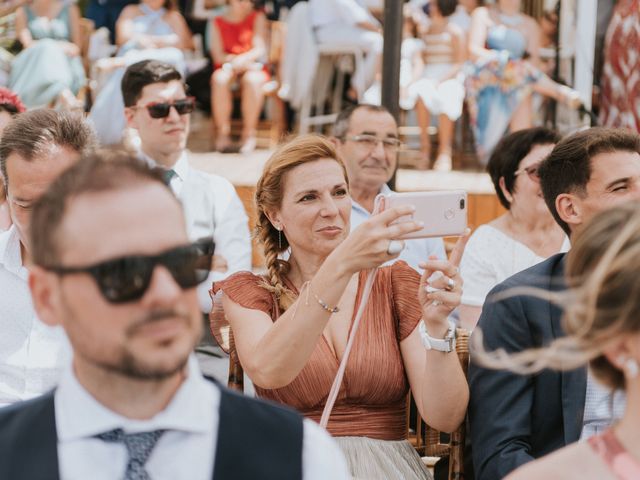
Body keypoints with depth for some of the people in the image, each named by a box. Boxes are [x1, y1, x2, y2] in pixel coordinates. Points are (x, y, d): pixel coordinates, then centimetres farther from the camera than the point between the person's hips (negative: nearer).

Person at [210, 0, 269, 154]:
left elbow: (260, 49, -6)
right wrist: (233, 60, -16)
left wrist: (243, 59, -25)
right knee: (219, 79, -34)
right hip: (227, 67, 1)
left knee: (252, 80, -36)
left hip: (253, 67, -1)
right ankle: (223, 133, -28)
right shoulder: (217, 22, 8)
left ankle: (249, 133, -28)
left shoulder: (257, 17, 5)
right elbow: (217, 55, -1)